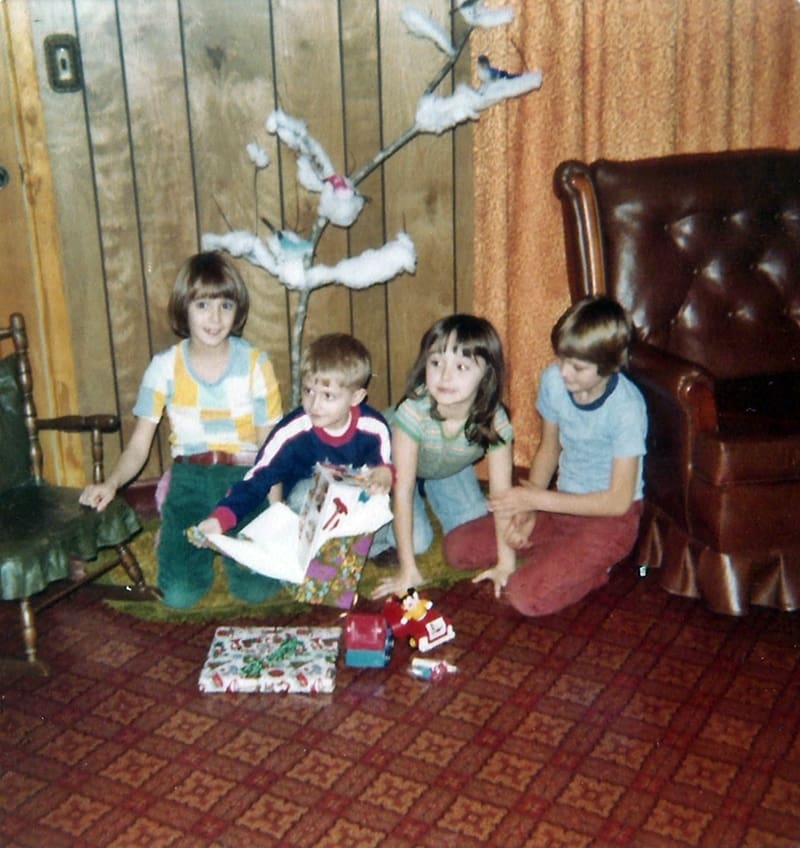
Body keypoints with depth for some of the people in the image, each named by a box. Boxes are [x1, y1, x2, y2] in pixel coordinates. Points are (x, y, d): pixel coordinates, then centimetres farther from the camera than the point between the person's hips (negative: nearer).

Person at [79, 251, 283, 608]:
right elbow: (138, 447, -2)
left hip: (244, 476, 0)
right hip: (189, 478, 1)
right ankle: (173, 534, 18)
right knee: (179, 593, -15)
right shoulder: (165, 367, -2)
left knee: (256, 588, -18)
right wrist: (111, 483, -24)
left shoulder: (255, 364, -4)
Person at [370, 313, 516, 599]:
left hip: (450, 469, 4)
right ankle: (380, 537, 14)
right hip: (394, 463, -3)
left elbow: (501, 491, -25)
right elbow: (402, 490, -36)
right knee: (418, 540, -19)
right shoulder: (414, 410, -42)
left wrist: (506, 563, -24)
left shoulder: (494, 421, -34)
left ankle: (432, 497, 26)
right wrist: (407, 570, -33)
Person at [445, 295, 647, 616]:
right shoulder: (553, 380, -8)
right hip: (562, 504, 7)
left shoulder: (626, 406, -25)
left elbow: (618, 501, -22)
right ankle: (560, 556, 6)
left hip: (609, 518, -6)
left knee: (527, 595, -26)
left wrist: (536, 499, -21)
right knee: (458, 547, -3)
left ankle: (591, 569, 3)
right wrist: (527, 510, -8)